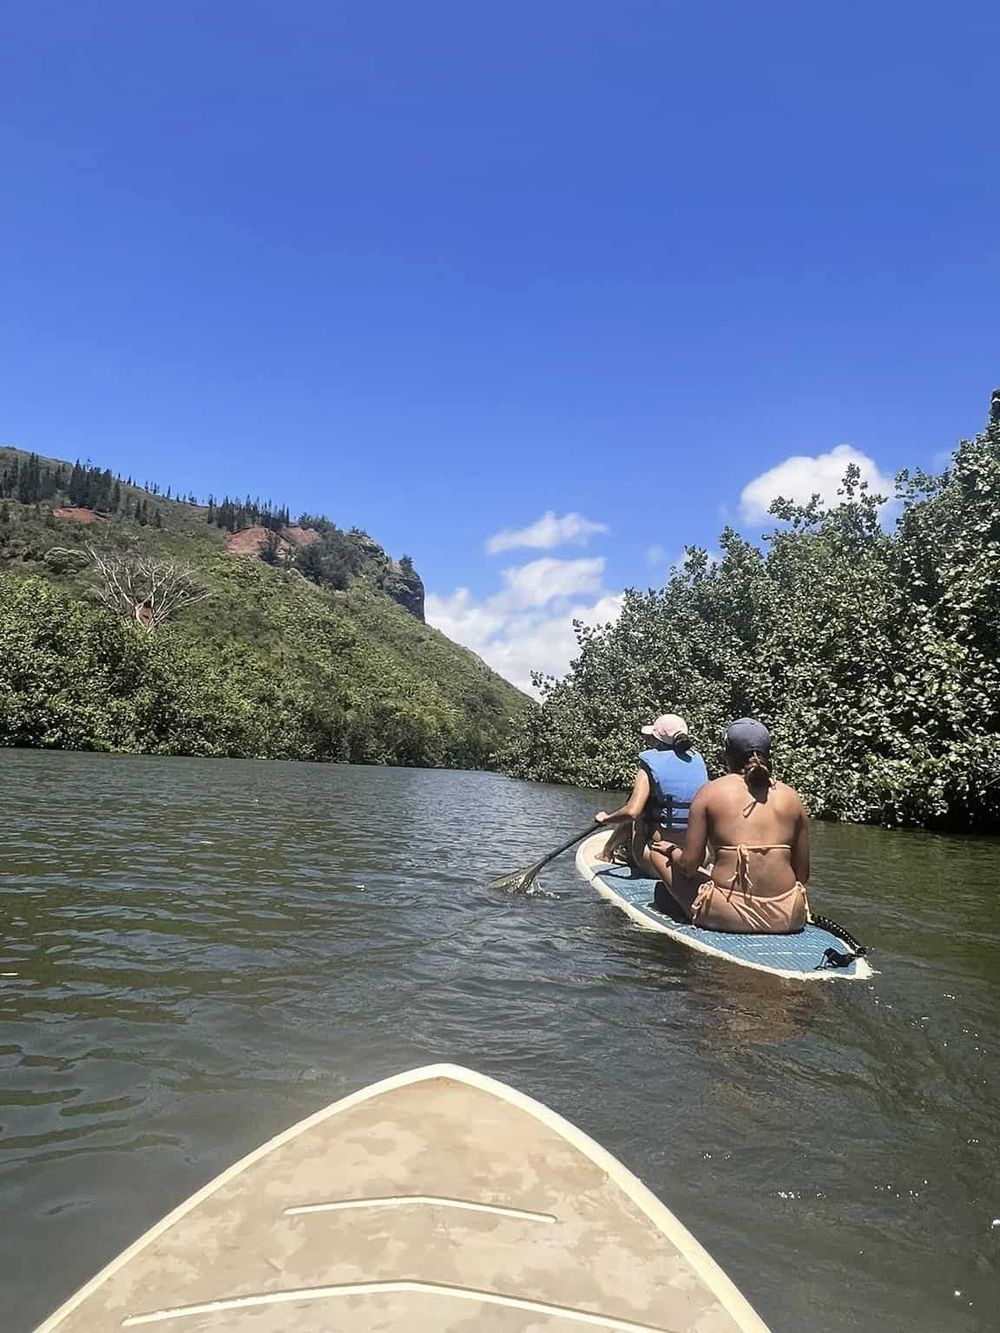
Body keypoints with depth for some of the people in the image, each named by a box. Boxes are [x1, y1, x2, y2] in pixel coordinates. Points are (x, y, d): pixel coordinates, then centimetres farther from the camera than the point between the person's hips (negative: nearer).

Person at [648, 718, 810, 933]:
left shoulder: (710, 792, -1)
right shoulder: (791, 797, 6)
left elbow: (689, 865, -4)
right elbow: (803, 873, 8)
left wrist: (672, 850, 19)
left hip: (729, 915, -4)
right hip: (788, 919, 4)